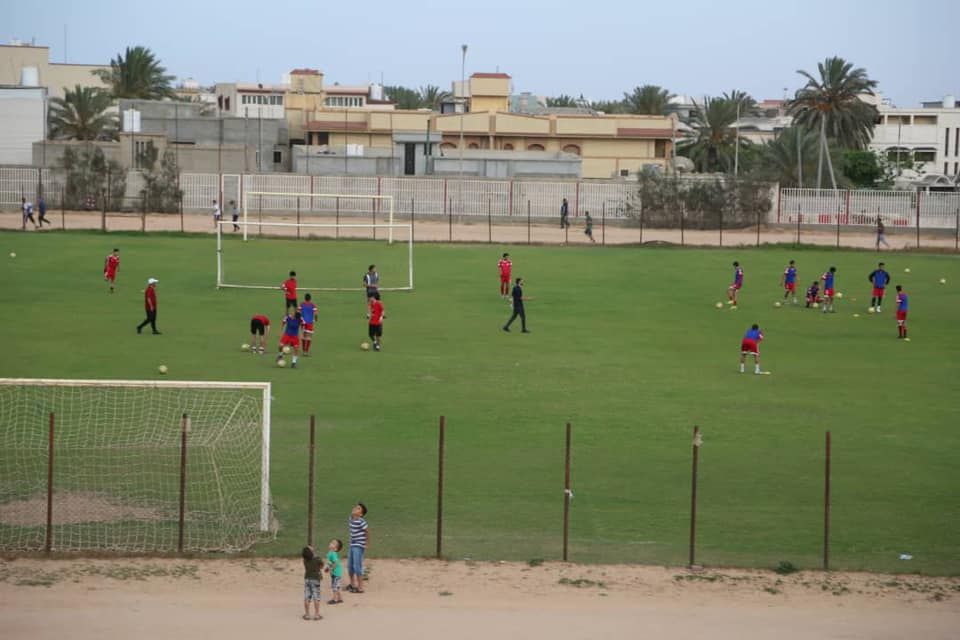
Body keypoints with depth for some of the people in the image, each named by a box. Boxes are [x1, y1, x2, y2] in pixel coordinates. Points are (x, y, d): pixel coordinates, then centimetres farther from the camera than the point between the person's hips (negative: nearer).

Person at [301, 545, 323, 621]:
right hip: (315, 579, -4)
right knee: (316, 597, 1)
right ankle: (316, 614, 1)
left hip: (307, 578, 4)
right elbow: (322, 565, 4)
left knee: (306, 597, 7)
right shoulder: (317, 559, -14)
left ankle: (307, 614, 11)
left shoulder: (305, 560, -3)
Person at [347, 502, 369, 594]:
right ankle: (352, 585, 35)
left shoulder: (360, 521, -19)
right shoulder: (351, 518, 3)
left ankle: (360, 588, -4)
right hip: (352, 545, 9)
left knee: (357, 567, -9)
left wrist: (367, 544, -7)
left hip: (359, 546, -9)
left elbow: (367, 531, -14)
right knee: (350, 566, 18)